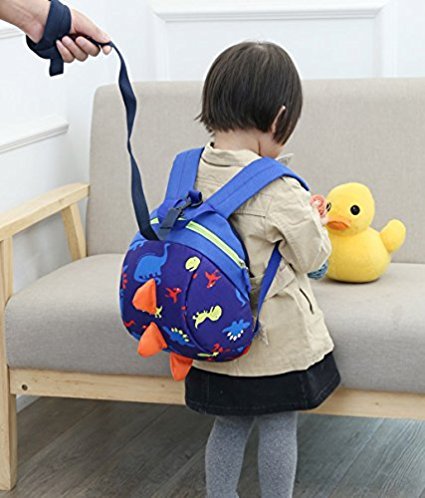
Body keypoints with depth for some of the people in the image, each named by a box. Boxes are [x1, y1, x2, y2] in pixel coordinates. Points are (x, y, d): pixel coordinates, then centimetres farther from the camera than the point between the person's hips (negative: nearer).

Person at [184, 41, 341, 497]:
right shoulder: (278, 191, -24)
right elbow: (313, 257, -12)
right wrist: (313, 218, 9)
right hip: (277, 337, -5)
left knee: (229, 425, 20)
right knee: (279, 428, 12)